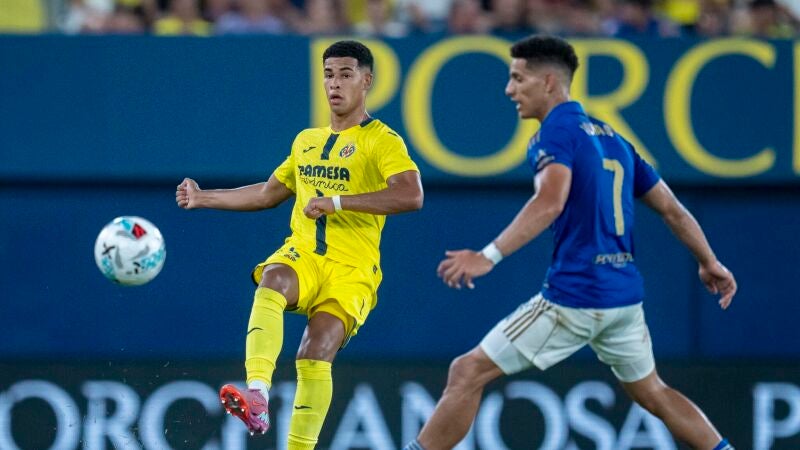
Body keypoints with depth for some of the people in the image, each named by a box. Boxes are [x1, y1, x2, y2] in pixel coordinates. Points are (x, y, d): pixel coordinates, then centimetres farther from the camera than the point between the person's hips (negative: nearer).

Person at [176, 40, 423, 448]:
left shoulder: (382, 141, 0)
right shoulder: (306, 140, 20)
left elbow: (411, 196, -17)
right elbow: (269, 193, 34)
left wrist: (337, 201, -19)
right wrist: (205, 198, 30)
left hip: (351, 269, -4)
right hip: (301, 256, 4)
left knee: (315, 356, -22)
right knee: (271, 284, -32)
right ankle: (257, 396, -48)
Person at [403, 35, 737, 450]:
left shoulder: (557, 130, -8)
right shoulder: (611, 138, 16)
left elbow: (551, 202, -27)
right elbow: (672, 210, 20)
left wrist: (490, 256, -35)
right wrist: (710, 263, 33)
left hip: (574, 294, -8)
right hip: (625, 295, 8)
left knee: (468, 373, -3)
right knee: (651, 393, 26)